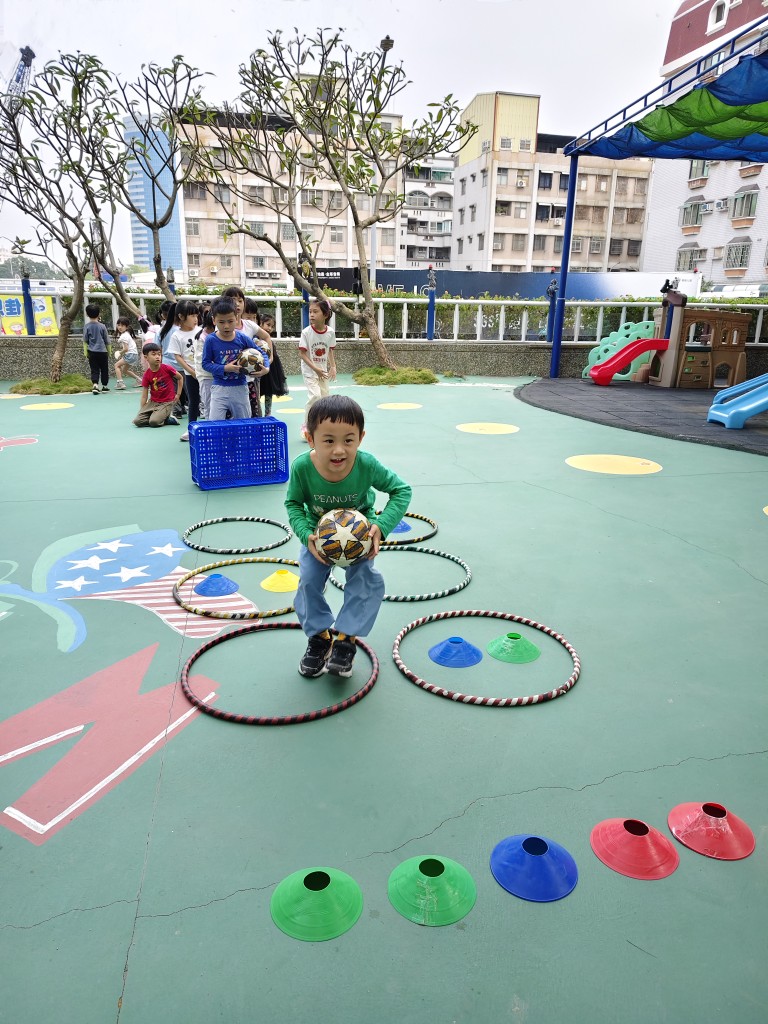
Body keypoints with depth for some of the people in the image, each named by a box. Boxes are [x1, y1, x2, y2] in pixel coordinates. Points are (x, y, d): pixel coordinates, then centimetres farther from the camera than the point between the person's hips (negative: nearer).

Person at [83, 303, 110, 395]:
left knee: (94, 370, 1)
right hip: (102, 351, 0)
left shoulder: (87, 326, -3)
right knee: (104, 369, 14)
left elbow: (85, 341, 0)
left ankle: (95, 385, -19)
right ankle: (104, 386, 25)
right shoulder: (102, 326, -4)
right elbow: (107, 341, 3)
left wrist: (86, 352, 8)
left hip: (92, 352, 0)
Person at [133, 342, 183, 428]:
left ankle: (168, 417, 2)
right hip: (153, 402, 4)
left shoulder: (166, 368, -10)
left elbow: (180, 378, 6)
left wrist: (178, 394, 2)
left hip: (167, 402, -4)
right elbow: (144, 395, 1)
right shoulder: (146, 374, -2)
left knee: (154, 422, -26)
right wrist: (142, 411, -1)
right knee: (137, 421, -11)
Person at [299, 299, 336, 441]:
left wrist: (333, 367, -2)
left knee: (325, 396, 10)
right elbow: (302, 353, -14)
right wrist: (315, 369, -20)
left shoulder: (330, 332, -5)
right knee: (315, 395, -19)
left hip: (323, 370, 5)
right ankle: (306, 427, -8)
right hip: (309, 370, -5)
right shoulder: (306, 332, -16)